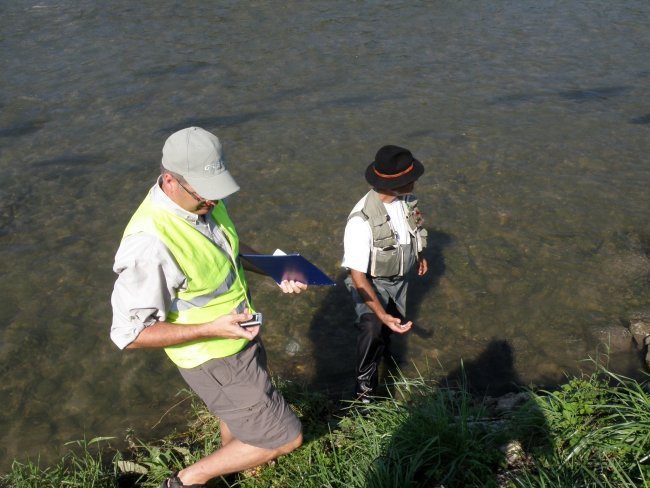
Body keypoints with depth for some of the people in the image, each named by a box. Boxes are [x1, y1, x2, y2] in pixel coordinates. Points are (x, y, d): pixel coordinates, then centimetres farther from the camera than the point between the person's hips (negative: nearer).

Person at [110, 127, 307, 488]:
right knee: (285, 437, 2)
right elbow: (129, 333, -27)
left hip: (240, 335, 8)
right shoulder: (149, 242, -36)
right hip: (215, 360, -8)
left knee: (239, 415, 32)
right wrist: (211, 329, -31)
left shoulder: (204, 201, -10)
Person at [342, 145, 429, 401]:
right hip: (371, 282, -6)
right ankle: (365, 385, 2)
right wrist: (382, 315, -38)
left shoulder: (405, 198, -18)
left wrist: (418, 256, 23)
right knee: (373, 329, -24)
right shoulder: (361, 220, -39)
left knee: (394, 323, 23)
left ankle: (384, 350, 59)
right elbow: (358, 276, -32)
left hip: (399, 277, 6)